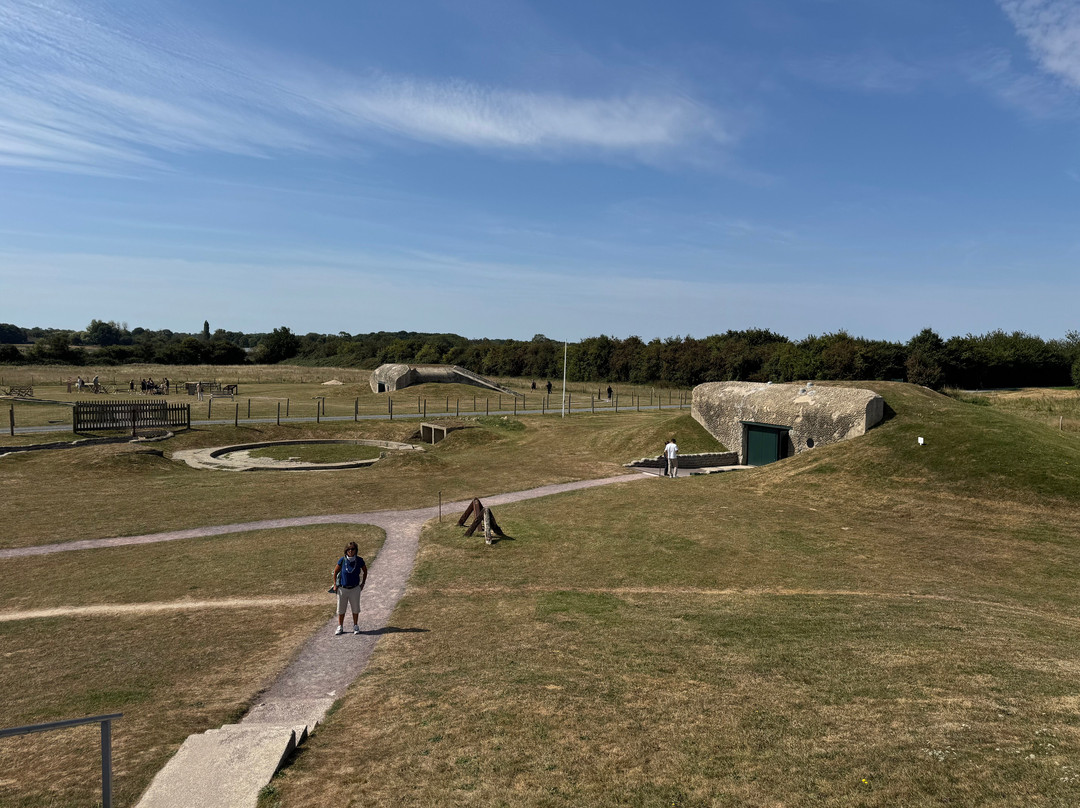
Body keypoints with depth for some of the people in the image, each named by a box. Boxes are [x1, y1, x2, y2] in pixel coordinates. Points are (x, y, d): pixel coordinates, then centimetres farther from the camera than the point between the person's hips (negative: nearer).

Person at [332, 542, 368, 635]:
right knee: (341, 609, 10)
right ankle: (340, 627, 24)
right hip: (342, 589, 0)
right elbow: (335, 572, 1)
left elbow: (365, 571, 7)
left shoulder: (359, 561, -11)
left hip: (355, 589, 0)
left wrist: (363, 583, 6)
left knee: (355, 608, 10)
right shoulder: (342, 560, -13)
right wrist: (335, 585, 1)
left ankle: (355, 626, 25)